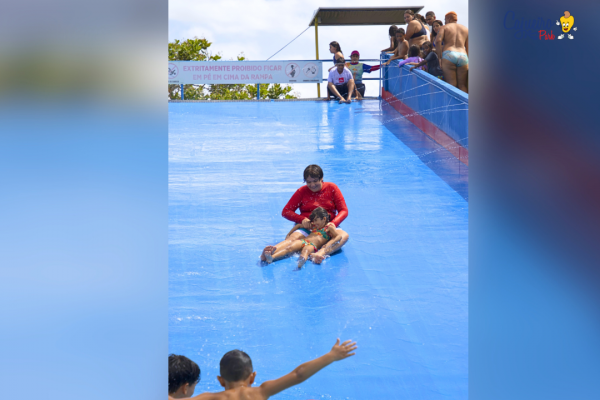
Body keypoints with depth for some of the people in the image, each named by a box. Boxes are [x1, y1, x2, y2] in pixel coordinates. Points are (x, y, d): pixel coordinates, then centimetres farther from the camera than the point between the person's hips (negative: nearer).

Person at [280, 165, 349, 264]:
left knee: (344, 235, -35)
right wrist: (302, 219, -15)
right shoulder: (302, 191, 8)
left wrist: (334, 223, -20)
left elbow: (344, 210, 2)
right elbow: (286, 212, 5)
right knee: (292, 238, -33)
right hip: (307, 228, 0)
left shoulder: (332, 188, 7)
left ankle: (321, 253, -62)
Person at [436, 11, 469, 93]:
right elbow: (468, 47, 17)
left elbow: (438, 41, -6)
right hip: (463, 56, 3)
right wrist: (467, 60, 23)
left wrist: (440, 57, -3)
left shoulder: (445, 27, 12)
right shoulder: (465, 29, 22)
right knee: (462, 85, 3)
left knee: (451, 85, -6)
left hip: (448, 55, -3)